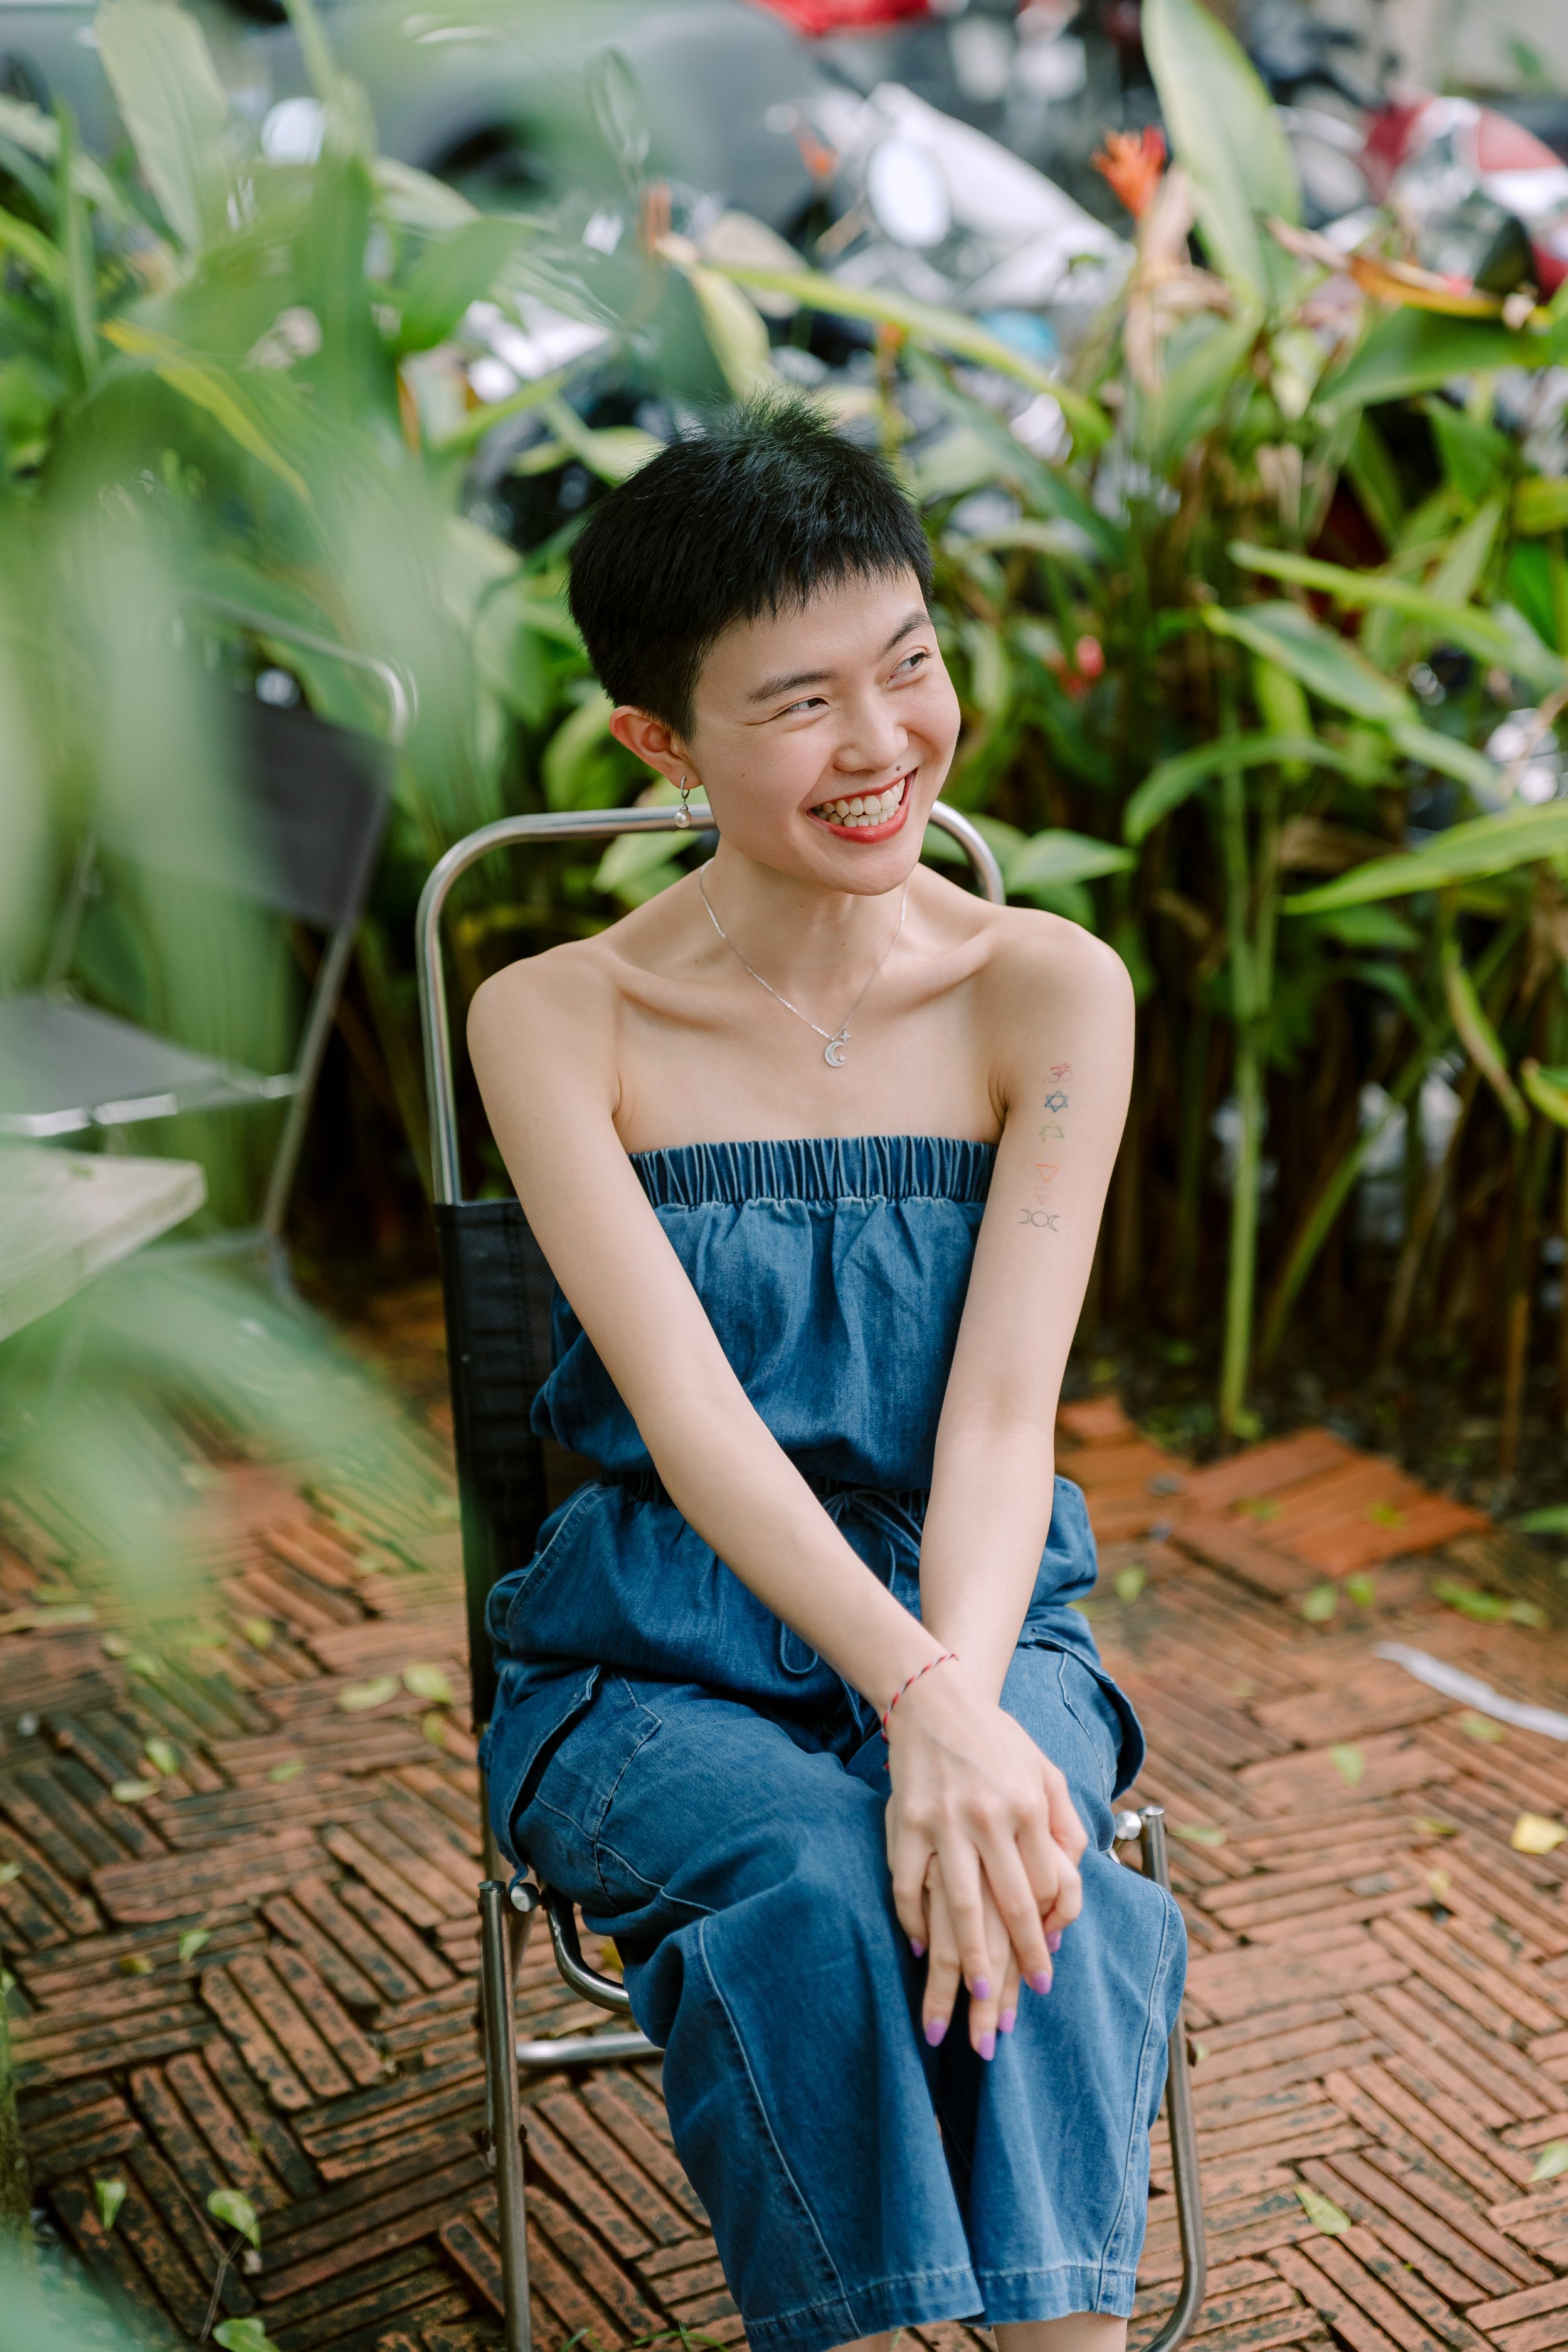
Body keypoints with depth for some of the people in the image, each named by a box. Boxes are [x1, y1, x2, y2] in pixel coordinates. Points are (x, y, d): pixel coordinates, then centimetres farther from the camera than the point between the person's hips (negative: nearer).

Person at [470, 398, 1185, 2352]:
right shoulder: (555, 1022, -5)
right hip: (658, 1658, 0)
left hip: (978, 1618, 1)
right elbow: (686, 1408, -16)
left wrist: (967, 1720, -29)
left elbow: (1006, 1405, -11)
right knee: (816, 1886, -32)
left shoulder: (1049, 995, -2)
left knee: (1004, 1874, -32)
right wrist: (922, 1697, -31)